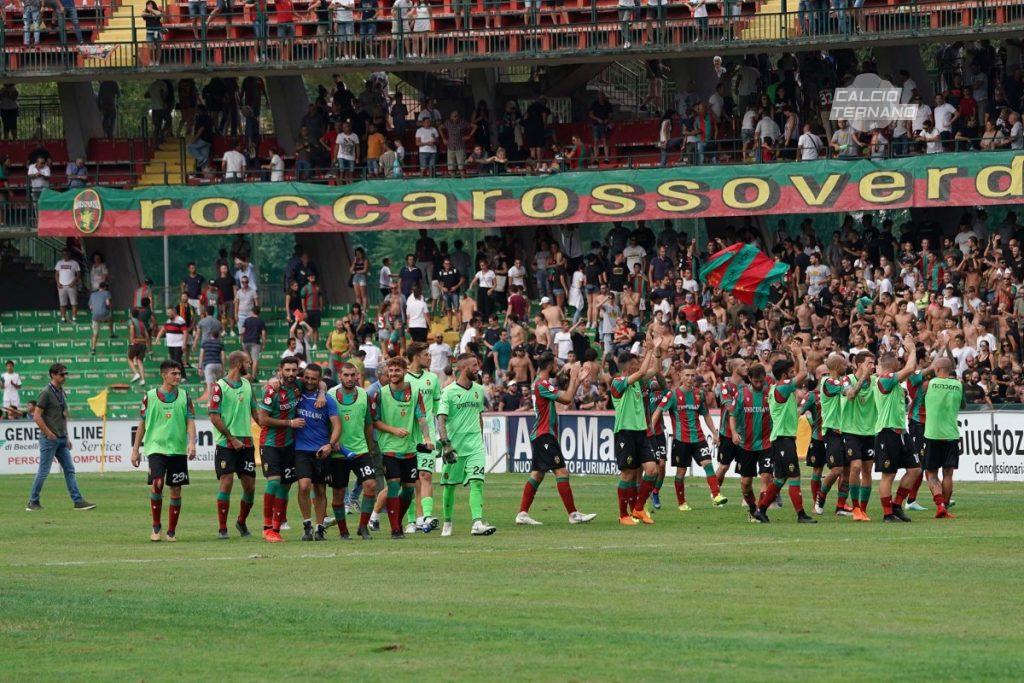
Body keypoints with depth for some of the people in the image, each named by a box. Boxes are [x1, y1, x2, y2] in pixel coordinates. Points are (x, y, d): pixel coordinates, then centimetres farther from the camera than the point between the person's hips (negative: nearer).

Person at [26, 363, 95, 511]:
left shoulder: (62, 393, 14)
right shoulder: (46, 393, -11)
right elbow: (37, 416, -15)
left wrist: (67, 437, 17)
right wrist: (49, 433, -16)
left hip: (62, 438, 8)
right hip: (49, 439, -8)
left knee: (70, 470, 3)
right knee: (43, 471, -3)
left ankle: (78, 501, 2)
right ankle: (33, 502, 6)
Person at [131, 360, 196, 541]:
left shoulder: (184, 396, 6)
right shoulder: (150, 396, 2)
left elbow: (190, 421, 4)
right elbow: (142, 424, 9)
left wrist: (192, 442, -12)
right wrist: (136, 449, 8)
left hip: (178, 450, 2)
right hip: (156, 447, -2)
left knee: (176, 491, 3)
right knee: (157, 484, -19)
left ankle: (171, 531, 14)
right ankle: (156, 526, -3)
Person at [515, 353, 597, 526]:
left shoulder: (542, 383, 16)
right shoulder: (542, 384, -15)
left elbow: (566, 399, 20)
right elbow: (567, 398, -19)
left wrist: (577, 380, 17)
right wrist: (574, 378, -7)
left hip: (540, 435, 10)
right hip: (544, 435, -10)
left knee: (537, 474, 10)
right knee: (561, 471, -10)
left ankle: (523, 513, 8)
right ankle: (573, 514, -11)